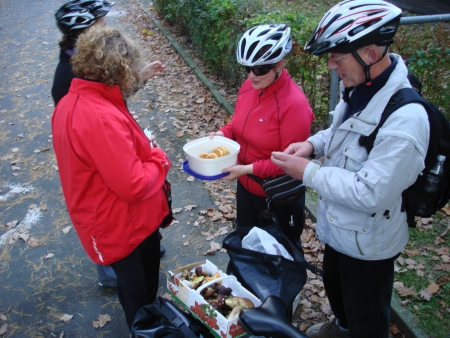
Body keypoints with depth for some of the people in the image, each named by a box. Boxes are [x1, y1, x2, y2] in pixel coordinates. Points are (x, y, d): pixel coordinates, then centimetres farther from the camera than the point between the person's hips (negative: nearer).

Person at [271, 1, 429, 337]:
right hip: (339, 226, 9)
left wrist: (309, 172, -26)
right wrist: (313, 144, -8)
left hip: (368, 242, -9)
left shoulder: (404, 119, -35)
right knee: (335, 285, 34)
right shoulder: (358, 86, -8)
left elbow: (371, 194, -33)